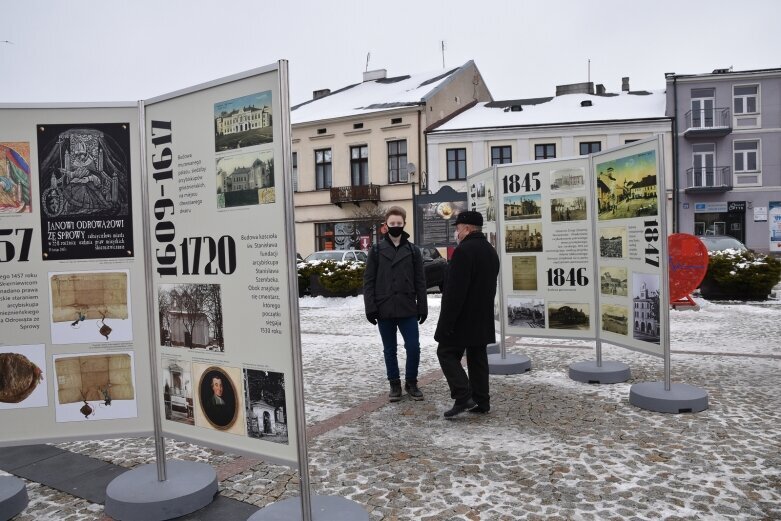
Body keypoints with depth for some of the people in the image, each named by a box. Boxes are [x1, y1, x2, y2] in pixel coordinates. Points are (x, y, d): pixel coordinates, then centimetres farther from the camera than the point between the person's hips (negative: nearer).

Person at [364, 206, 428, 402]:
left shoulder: (413, 250, 5)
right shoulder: (377, 250, 3)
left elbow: (420, 281, 6)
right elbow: (369, 281, 1)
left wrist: (422, 307, 2)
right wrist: (370, 308, -6)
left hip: (408, 309, 0)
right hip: (384, 310, 0)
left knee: (413, 348, -2)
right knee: (389, 350, 9)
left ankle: (411, 382, 19)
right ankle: (395, 384, 24)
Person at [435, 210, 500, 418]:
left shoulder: (464, 251, -19)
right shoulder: (491, 251, 12)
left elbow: (455, 290, -23)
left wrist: (446, 322, -20)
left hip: (463, 318, -9)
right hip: (482, 318, 9)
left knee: (447, 353, 1)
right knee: (477, 357, 12)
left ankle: (463, 397, -7)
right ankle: (481, 401, 15)